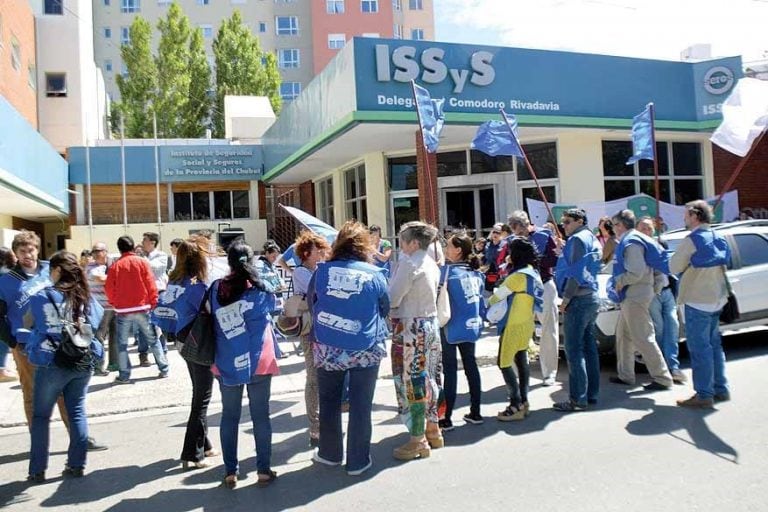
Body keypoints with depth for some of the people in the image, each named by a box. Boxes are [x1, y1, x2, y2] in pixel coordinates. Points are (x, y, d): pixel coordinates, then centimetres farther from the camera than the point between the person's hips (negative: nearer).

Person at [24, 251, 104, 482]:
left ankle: (37, 470, 15)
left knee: (41, 416, 10)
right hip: (84, 363, 4)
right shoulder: (87, 298, 1)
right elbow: (99, 322, 9)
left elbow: (29, 324, 3)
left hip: (52, 364, -3)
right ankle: (77, 464, 16)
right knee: (77, 412, 13)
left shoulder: (42, 297, -10)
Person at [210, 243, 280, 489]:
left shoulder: (216, 288, -1)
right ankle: (264, 470, 14)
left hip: (226, 363, 2)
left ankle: (230, 472, 17)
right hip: (258, 361, -2)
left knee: (229, 417, 11)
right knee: (260, 416, 7)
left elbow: (212, 318, 9)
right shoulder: (260, 287, -7)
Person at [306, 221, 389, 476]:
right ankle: (358, 461, 19)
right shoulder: (375, 274, -8)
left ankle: (330, 453, 32)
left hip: (327, 348, 2)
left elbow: (311, 304, 11)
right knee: (360, 406, 9)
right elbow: (385, 309, 6)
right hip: (365, 350, -2)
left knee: (329, 402, 18)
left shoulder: (322, 271, -4)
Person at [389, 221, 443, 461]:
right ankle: (432, 430, 30)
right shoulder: (430, 263, 10)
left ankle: (418, 441, 9)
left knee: (412, 381, 0)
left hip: (410, 328, -9)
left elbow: (392, 298, -18)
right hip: (430, 324, 9)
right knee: (427, 378, 17)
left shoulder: (409, 263, -17)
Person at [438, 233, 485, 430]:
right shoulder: (476, 272, 6)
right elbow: (481, 300, 11)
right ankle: (475, 413, 22)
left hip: (452, 328, -6)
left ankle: (446, 418, 4)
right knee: (471, 367, 14)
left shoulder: (447, 270, -13)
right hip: (472, 326, 6)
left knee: (450, 371, -1)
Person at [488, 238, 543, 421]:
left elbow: (498, 295, -13)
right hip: (526, 323, 9)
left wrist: (486, 302, 4)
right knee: (521, 361, 15)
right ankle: (523, 402, 20)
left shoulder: (518, 276, -19)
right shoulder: (532, 273, 8)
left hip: (514, 325, -9)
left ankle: (516, 406, -3)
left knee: (504, 363, -3)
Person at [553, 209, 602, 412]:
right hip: (592, 297, 10)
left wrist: (565, 299, -15)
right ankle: (591, 393, 19)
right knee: (589, 346, 13)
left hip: (579, 299, -10)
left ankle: (578, 398, -7)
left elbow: (576, 273, -17)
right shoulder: (592, 239, 19)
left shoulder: (578, 239, -11)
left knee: (574, 350, -8)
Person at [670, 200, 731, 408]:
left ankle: (704, 395, -1)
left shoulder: (692, 240, -16)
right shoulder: (719, 239, 10)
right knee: (714, 344, 17)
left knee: (699, 348, -4)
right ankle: (720, 389, 24)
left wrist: (677, 257, 7)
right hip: (717, 298, 9)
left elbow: (674, 267, -12)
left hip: (697, 300, -9)